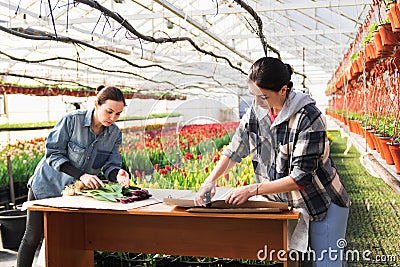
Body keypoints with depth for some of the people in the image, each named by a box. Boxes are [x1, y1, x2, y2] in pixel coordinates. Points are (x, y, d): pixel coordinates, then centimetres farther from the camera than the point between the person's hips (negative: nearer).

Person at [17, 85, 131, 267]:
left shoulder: (115, 134, -7)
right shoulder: (72, 120, -22)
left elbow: (110, 165, -7)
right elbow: (53, 154, -20)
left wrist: (117, 174, -31)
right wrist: (80, 175, -31)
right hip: (47, 185, -3)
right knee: (33, 236, 3)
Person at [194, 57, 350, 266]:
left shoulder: (308, 118, -25)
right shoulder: (255, 112, -5)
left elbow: (301, 178, -27)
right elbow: (234, 151, 7)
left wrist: (252, 190, -27)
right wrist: (210, 182, -8)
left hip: (323, 206, -5)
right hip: (287, 204, 5)